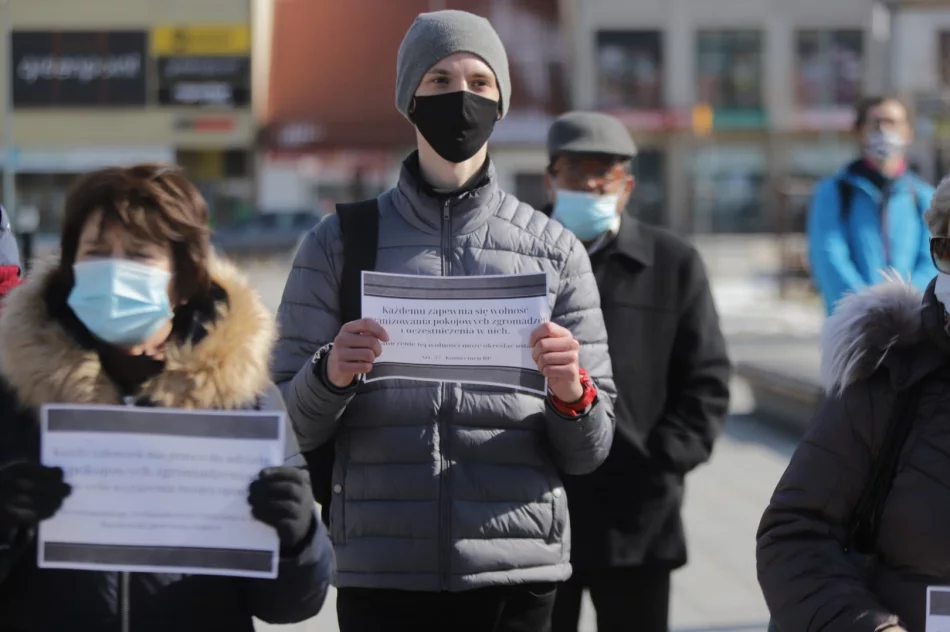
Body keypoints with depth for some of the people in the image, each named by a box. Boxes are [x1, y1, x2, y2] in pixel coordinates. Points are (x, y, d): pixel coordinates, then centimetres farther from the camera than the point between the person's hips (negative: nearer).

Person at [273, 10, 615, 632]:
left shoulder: (554, 250, 8)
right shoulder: (340, 242, 7)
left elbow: (588, 451, 8)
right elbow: (289, 429, 4)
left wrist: (571, 394, -13)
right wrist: (330, 376, -15)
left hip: (516, 574, 1)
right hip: (379, 574, 0)